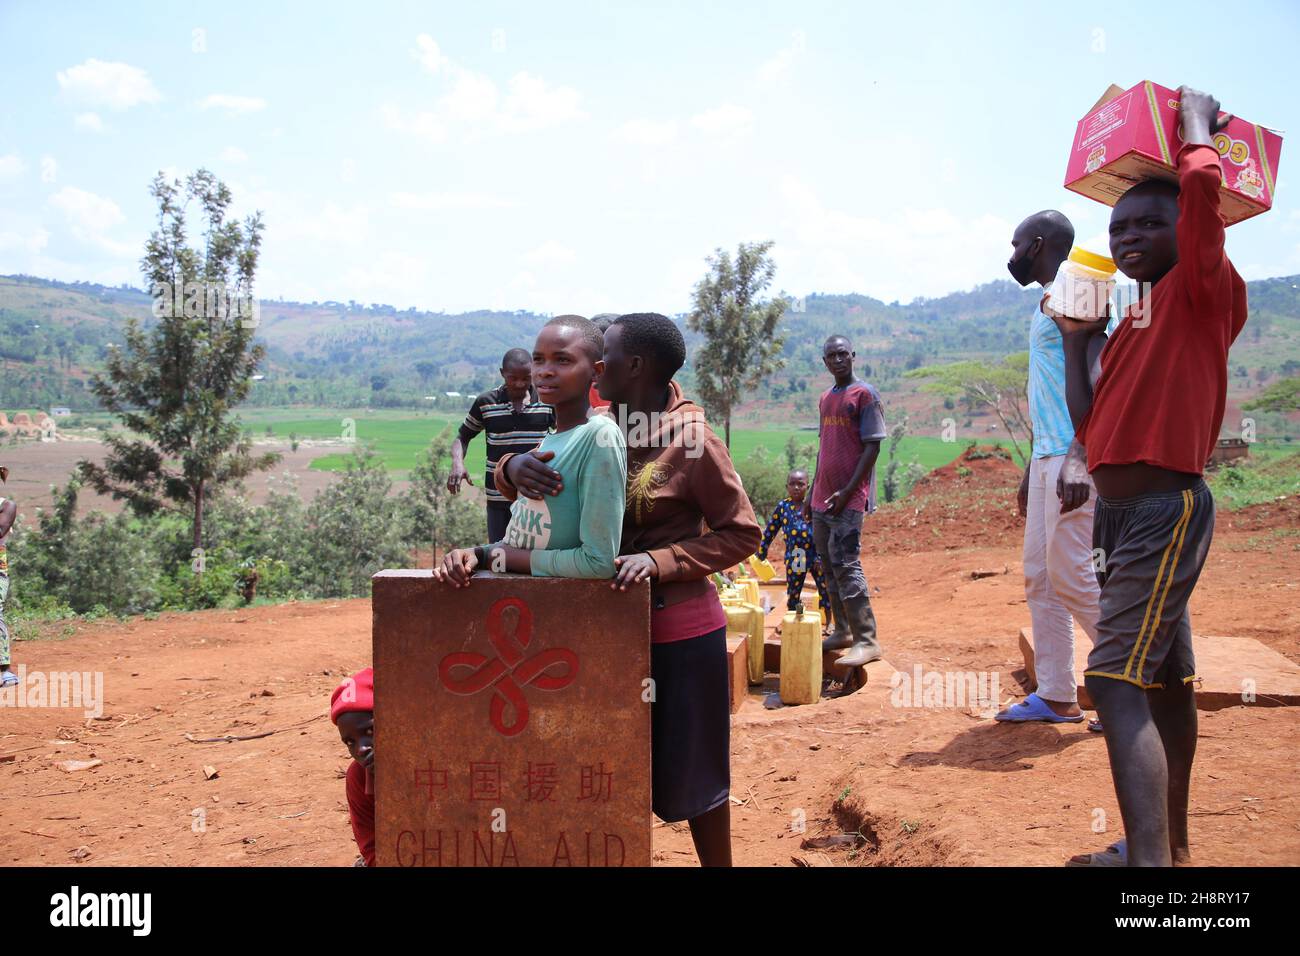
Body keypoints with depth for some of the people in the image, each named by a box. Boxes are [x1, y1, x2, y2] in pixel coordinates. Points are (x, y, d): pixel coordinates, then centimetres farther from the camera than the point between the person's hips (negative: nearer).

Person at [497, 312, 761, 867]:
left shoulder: (692, 442, -15)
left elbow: (741, 533, -12)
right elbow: (519, 476, 3)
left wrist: (659, 561, -24)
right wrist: (515, 466, -22)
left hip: (680, 632, -6)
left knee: (690, 773, 8)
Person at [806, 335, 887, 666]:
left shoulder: (864, 394, -6)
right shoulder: (825, 399, 16)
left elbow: (872, 446, -11)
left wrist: (847, 491, -16)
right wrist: (812, 494, 18)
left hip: (849, 499, -8)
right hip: (822, 499, 8)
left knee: (845, 564, -13)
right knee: (829, 564, 9)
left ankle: (867, 640, -10)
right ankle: (842, 632, 17)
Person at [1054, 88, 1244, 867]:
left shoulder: (1204, 293, -8)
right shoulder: (1131, 322, 16)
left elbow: (1203, 183, -23)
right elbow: (1095, 416, 16)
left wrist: (1196, 117, -5)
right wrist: (1074, 337, 8)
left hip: (1167, 510, -9)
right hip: (1124, 512, 9)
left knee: (1117, 681, -21)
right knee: (1166, 680, 17)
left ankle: (1153, 861, -27)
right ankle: (1167, 846, 28)